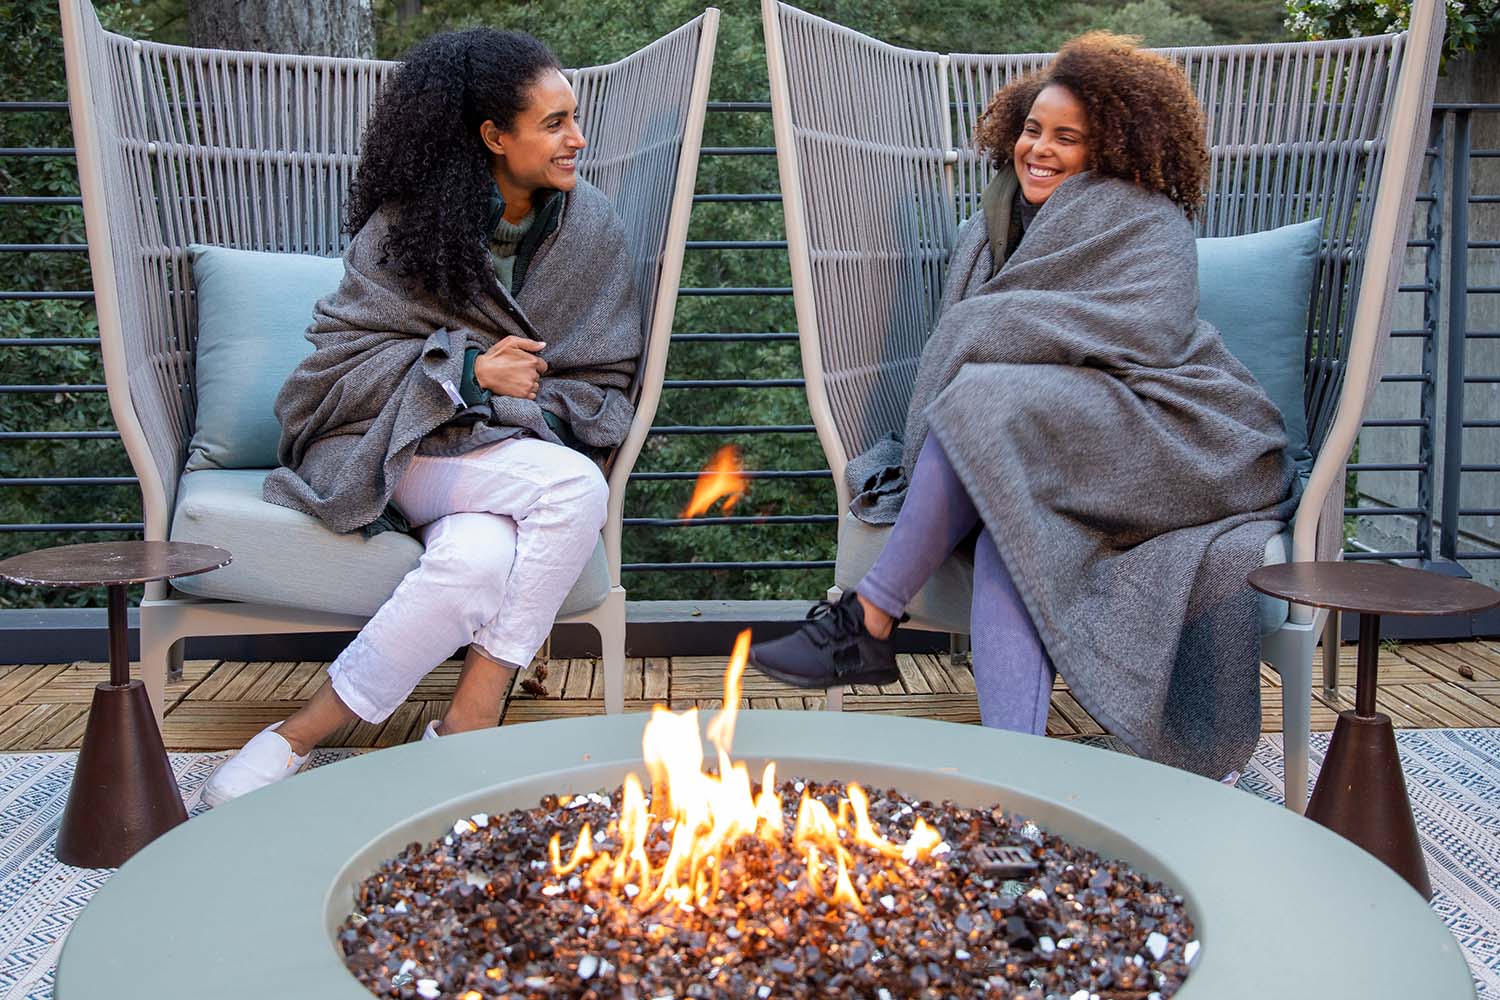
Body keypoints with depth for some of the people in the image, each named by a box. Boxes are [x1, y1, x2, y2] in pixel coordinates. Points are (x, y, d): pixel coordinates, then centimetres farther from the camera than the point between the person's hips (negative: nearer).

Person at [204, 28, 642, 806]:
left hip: (517, 450, 3)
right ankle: (468, 733, -24)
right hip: (404, 446, -2)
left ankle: (304, 733, -21)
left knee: (479, 561, -35)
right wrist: (465, 370, -14)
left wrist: (519, 401, -10)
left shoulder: (592, 230, 6)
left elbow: (602, 388, 9)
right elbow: (339, 360, -3)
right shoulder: (406, 225, -1)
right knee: (575, 487, -32)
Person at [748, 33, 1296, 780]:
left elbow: (1144, 333, -17)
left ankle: (868, 623, -24)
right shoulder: (994, 226, 20)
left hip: (1160, 437, -5)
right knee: (1005, 534, -31)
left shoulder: (1143, 223, 1)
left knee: (989, 403, -30)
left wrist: (987, 332, -15)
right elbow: (957, 345, 14)